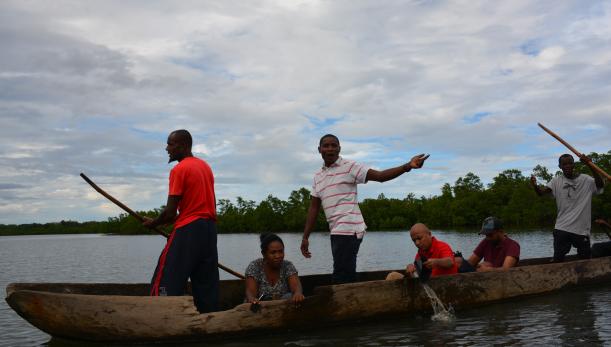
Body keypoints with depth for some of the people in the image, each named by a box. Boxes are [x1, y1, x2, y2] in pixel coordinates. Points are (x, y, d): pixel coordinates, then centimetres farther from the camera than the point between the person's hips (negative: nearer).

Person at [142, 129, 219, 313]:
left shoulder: (179, 169, -8)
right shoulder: (205, 166, 16)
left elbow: (170, 212, -10)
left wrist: (153, 223, 6)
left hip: (188, 230, -8)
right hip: (210, 229, 8)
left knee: (165, 281, -5)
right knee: (206, 283, 9)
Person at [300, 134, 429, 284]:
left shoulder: (350, 167, -3)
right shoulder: (318, 176, 17)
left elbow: (380, 176, -13)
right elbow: (314, 207, 17)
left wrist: (408, 166, -28)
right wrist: (305, 237, 12)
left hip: (348, 230, -7)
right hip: (337, 232, 8)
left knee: (341, 279, -11)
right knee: (347, 276, 14)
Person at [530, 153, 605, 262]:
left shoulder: (586, 180, -1)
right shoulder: (556, 181, 3)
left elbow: (600, 185, -20)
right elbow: (542, 192, -11)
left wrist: (590, 166, -34)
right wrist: (535, 186, -36)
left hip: (582, 230, -1)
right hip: (562, 229, 1)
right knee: (558, 260, 1)